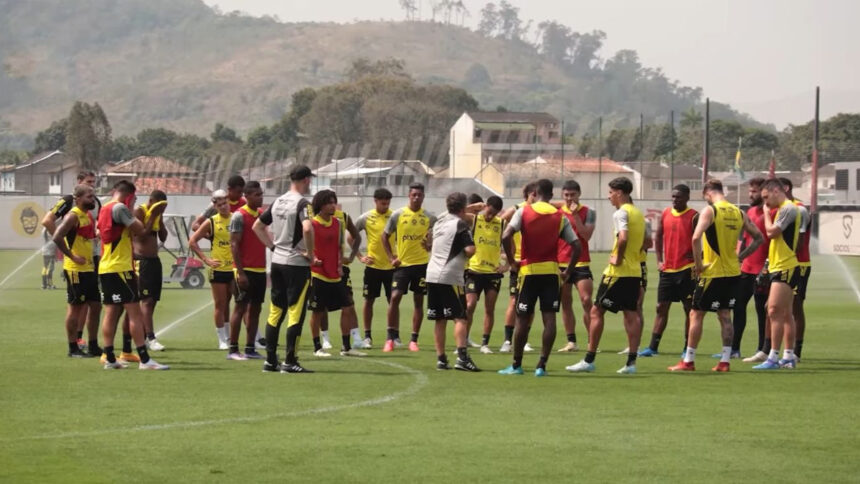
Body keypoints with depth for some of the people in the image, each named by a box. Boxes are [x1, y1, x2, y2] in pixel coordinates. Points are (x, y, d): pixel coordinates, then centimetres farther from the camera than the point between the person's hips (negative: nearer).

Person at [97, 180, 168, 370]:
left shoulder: (104, 209, 14)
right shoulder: (119, 208, -13)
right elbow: (139, 229, -13)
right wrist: (131, 211, 1)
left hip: (106, 269, 9)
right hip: (120, 268, -9)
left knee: (111, 312, 10)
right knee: (135, 312, -9)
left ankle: (109, 359, 9)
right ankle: (144, 359, -12)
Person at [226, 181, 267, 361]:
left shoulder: (262, 214, 13)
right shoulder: (239, 216, -9)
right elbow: (234, 245, -13)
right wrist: (240, 272, -18)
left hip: (260, 270, 7)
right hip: (245, 270, -7)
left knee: (255, 308, 7)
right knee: (240, 307, -5)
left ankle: (250, 348, 11)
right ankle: (233, 349, -1)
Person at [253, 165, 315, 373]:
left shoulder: (278, 202, 11)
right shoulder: (302, 203, -13)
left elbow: (257, 226, 17)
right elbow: (307, 228, -30)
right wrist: (310, 253, -17)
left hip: (277, 262, 8)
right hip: (297, 263, -8)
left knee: (275, 312, 12)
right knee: (296, 314, -3)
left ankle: (270, 360, 14)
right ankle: (290, 362, -3)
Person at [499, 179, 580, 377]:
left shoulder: (524, 212, -2)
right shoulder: (560, 216, 4)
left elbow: (506, 236, -15)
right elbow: (576, 246, 0)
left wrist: (512, 261, -3)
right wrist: (568, 272, 9)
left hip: (529, 271, -1)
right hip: (551, 271, 1)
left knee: (522, 319, 8)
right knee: (549, 319, 0)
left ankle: (516, 365, 15)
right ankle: (542, 365, -6)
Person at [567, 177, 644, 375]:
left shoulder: (621, 213, -13)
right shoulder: (638, 213, 15)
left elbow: (623, 238, -28)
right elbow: (645, 241, 22)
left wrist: (618, 259, -17)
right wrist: (633, 257, 15)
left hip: (618, 271, -8)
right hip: (634, 271, 8)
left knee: (596, 311, -2)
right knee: (631, 314, 7)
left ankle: (589, 360, -2)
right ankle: (631, 362, 4)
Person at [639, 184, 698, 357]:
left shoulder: (694, 216, -5)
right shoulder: (665, 214, 8)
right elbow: (658, 237, 14)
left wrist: (696, 263, -12)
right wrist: (659, 261, 6)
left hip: (686, 270, -5)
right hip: (667, 269, 5)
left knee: (689, 308, 2)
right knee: (661, 307, 5)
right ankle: (653, 347, 6)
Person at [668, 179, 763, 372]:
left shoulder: (709, 211, -11)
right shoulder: (738, 213, 8)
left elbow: (696, 238, -24)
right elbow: (758, 238, 13)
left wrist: (698, 264, -14)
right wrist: (740, 257, 13)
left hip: (712, 272, -6)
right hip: (733, 272, 6)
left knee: (696, 314, 1)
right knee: (725, 316, 11)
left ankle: (688, 361, 2)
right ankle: (725, 361, 8)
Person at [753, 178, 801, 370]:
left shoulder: (788, 208, -14)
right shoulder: (783, 209, 17)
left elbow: (772, 232, -18)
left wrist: (767, 214, -3)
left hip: (785, 268, -11)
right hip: (780, 267, 11)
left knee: (774, 311, -14)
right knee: (785, 314, 12)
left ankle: (773, 357, -16)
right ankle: (789, 356, 17)